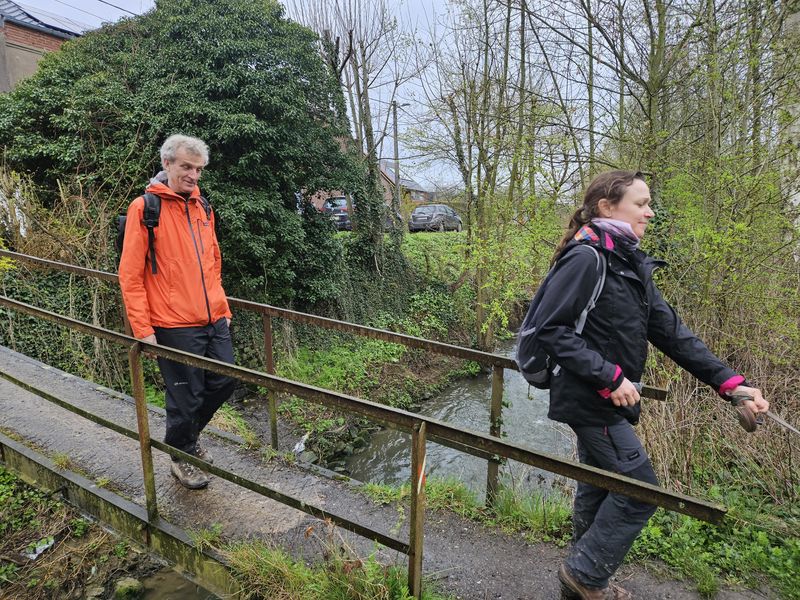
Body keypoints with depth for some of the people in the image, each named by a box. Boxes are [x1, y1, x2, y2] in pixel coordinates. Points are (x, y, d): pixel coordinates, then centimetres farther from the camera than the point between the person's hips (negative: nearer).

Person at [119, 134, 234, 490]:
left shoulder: (202, 207, 12)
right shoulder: (145, 207, -7)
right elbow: (130, 274, -9)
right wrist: (143, 329, -12)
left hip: (214, 321, 6)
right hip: (175, 326, -6)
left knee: (224, 383, 13)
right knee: (186, 396, 5)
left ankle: (187, 435, 40)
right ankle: (180, 455, 32)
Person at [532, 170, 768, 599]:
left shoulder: (631, 263, 9)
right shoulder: (586, 258, -19)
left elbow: (669, 330, 7)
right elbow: (550, 329, -23)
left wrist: (729, 382, 2)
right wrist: (609, 377, -23)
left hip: (605, 399, 9)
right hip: (589, 399, -9)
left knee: (598, 487, 19)